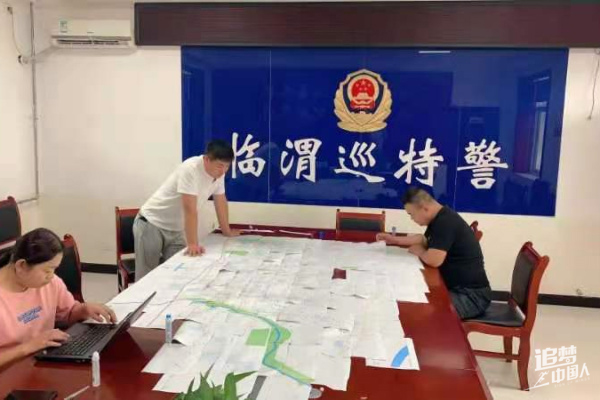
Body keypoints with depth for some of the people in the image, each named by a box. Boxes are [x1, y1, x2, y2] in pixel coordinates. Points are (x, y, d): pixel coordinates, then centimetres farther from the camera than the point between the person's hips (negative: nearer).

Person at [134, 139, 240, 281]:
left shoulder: (218, 172, -6)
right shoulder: (191, 169, -29)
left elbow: (220, 201, 6)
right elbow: (190, 209, -33)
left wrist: (227, 231, 13)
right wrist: (193, 244, -35)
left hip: (176, 229, 7)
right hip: (151, 224, -7)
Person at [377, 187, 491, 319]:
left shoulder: (445, 222, -23)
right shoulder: (440, 218, 10)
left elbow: (433, 260, -30)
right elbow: (424, 239, 25)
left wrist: (419, 251, -8)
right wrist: (395, 240, 17)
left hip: (472, 295, -10)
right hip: (459, 288, 10)